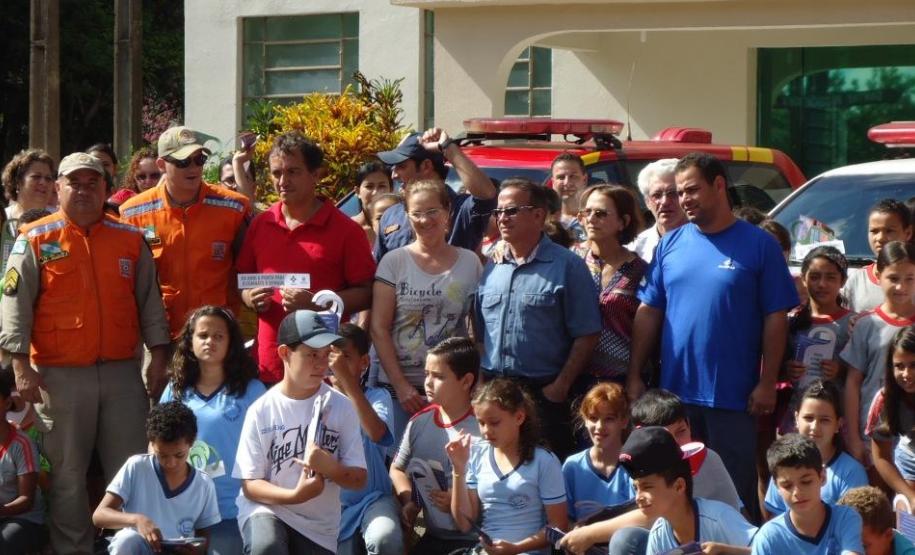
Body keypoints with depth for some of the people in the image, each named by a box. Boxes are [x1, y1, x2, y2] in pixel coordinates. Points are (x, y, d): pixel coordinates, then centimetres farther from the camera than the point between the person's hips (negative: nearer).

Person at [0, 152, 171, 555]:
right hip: (61, 376, -2)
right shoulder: (35, 240, 0)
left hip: (122, 372, 2)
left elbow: (149, 301, 12)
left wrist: (158, 355, 4)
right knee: (67, 475, 3)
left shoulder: (130, 240, 9)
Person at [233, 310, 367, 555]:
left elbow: (358, 479, -1)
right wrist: (295, 496, -24)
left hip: (319, 525, 3)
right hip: (266, 509, -3)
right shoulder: (262, 410, -8)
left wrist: (329, 467, -23)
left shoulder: (340, 406, -4)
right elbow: (250, 484, -6)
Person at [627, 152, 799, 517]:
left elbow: (776, 318, -3)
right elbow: (648, 313, 9)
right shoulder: (671, 245, 8)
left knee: (736, 491, 3)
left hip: (734, 396, -3)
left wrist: (767, 383, -7)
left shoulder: (759, 245, -2)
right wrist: (634, 376, 4)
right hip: (674, 391, 3)